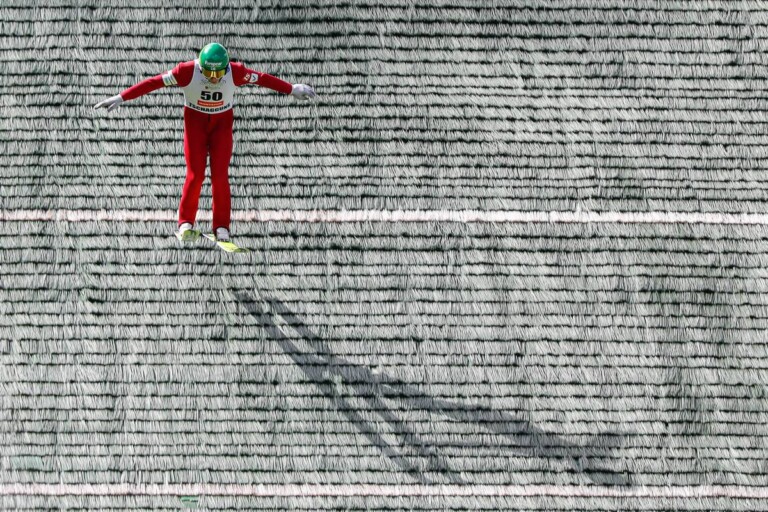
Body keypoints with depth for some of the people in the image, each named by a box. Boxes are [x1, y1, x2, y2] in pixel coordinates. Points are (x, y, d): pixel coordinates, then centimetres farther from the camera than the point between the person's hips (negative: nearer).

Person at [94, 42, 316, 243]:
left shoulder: (235, 72, -23)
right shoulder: (188, 71, -26)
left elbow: (262, 78, -8)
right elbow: (154, 82, -24)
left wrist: (292, 89, 2)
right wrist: (121, 98, -23)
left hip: (222, 122, 1)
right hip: (195, 121, -1)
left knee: (220, 175, -7)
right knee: (195, 174, -9)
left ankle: (222, 227, 4)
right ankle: (186, 223, 7)